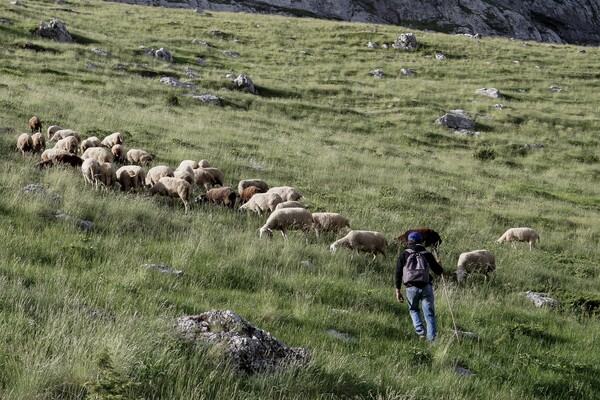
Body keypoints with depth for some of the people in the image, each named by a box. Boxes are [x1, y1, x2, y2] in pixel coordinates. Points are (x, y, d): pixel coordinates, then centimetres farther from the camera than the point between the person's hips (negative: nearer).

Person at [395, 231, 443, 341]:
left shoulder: (404, 255, 4)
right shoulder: (427, 255, 5)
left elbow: (398, 273, 0)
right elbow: (439, 271, 8)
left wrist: (398, 290, 4)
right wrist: (439, 264, 31)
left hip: (411, 288, 0)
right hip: (426, 287, 0)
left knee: (414, 310, 21)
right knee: (429, 314, 5)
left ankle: (421, 333, 4)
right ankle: (431, 338, -4)